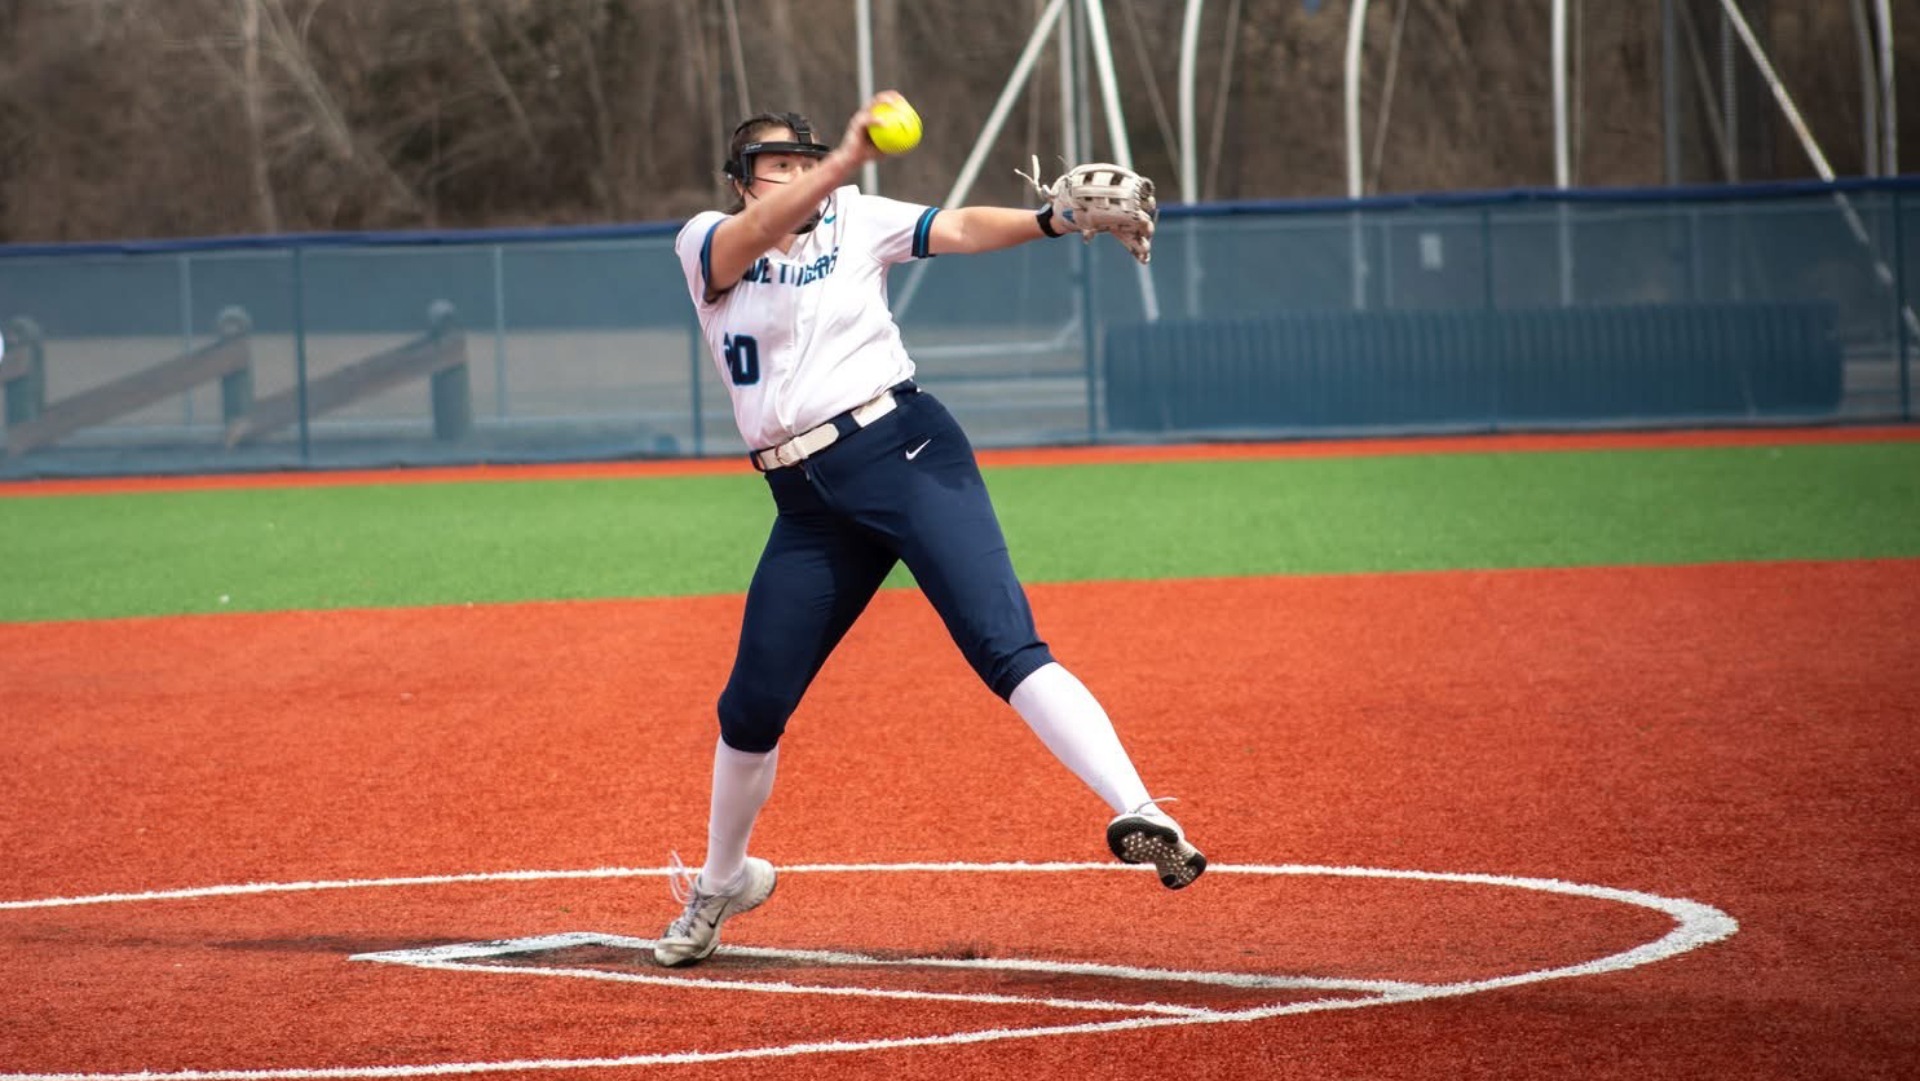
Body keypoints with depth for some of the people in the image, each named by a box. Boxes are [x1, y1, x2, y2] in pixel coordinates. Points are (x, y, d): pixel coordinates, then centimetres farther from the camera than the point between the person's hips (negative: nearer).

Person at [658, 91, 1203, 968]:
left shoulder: (855, 223, 7)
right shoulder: (705, 244, 4)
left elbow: (961, 229, -9)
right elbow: (756, 234, -19)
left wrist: (1058, 219, -29)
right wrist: (846, 161, -36)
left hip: (904, 451, -2)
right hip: (812, 503, 2)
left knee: (1003, 642, -20)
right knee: (752, 706, 8)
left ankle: (1138, 813, -33)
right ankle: (722, 881, 32)